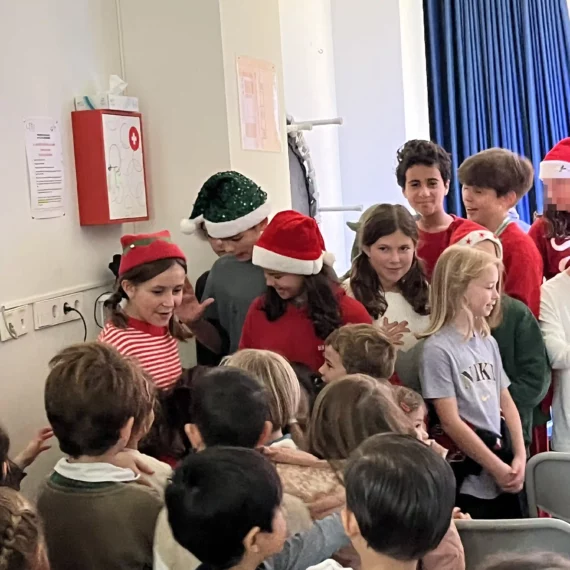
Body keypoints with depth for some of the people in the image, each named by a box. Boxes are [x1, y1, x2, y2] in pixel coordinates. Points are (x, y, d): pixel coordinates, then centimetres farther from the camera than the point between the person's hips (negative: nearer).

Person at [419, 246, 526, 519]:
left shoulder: (488, 342, 8)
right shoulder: (438, 348, -14)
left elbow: (506, 402, 10)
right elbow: (450, 422, -16)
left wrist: (519, 458, -2)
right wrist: (497, 468, -12)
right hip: (467, 481, -6)